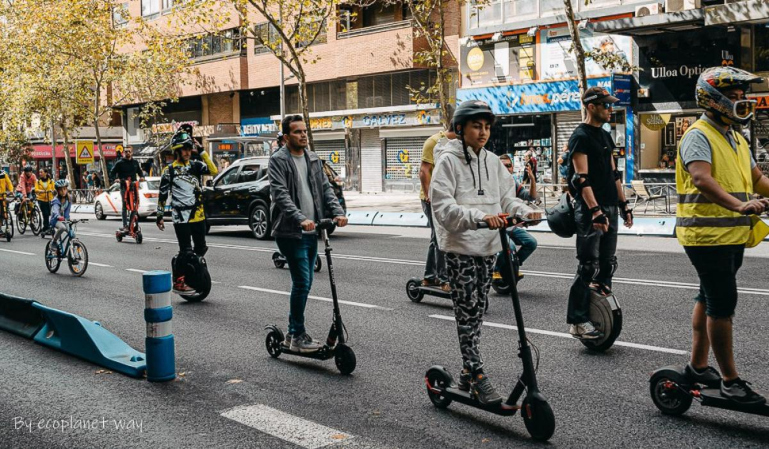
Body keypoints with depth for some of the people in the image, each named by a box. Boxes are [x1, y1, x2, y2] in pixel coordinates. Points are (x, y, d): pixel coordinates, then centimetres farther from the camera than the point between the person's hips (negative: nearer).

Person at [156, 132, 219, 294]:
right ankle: (178, 282, 1)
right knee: (186, 251, -10)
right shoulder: (170, 170, 0)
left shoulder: (195, 165, 8)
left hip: (198, 215, 5)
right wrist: (159, 215, 3)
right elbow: (162, 194, 3)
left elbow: (214, 171, -9)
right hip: (181, 217, -5)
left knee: (201, 249, 11)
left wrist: (203, 153, -11)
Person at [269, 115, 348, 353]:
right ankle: (298, 336, 0)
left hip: (311, 231, 7)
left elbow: (325, 188, 10)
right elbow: (280, 194, -18)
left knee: (304, 284, 12)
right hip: (290, 231, -7)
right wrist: (300, 219, -31)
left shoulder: (313, 159, 14)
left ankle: (293, 333, 23)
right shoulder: (278, 160, -7)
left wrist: (337, 212, -7)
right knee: (302, 283, -10)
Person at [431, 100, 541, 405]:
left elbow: (506, 198, 11)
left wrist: (524, 211, -11)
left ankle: (467, 373, 23)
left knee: (476, 311, 12)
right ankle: (477, 376, -1)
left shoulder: (492, 162, 11)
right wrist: (480, 217, -30)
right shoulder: (448, 161, -8)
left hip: (488, 247, 6)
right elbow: (443, 206, -17)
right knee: (467, 313, -5)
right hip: (460, 248, -6)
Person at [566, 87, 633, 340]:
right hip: (590, 210, -9)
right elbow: (582, 179, -17)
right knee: (588, 265, -8)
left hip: (609, 207, 9)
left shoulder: (605, 136, 18)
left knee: (608, 263, 10)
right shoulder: (581, 136, -9)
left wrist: (623, 205, 19)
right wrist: (595, 211, -25)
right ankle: (578, 321, -4)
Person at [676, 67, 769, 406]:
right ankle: (730, 380, -1)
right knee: (723, 304, -8)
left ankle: (697, 365, 27)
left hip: (733, 235, 10)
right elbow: (701, 178, -28)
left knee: (709, 299, 16)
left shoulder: (736, 140, 19)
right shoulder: (699, 136, -12)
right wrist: (739, 205, -40)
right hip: (707, 234, -9)